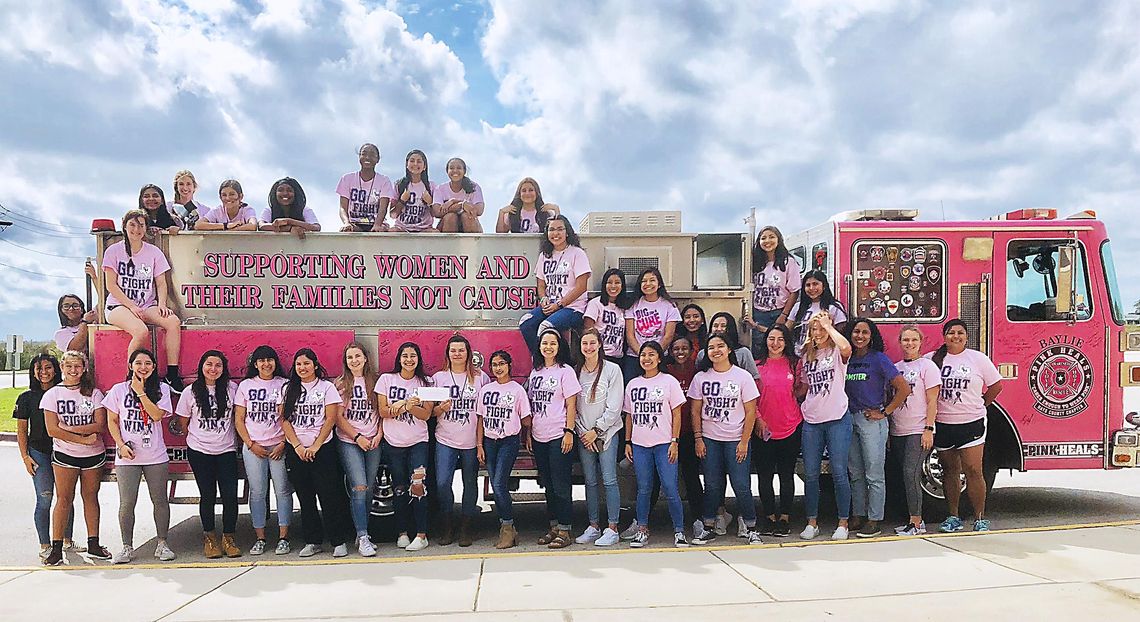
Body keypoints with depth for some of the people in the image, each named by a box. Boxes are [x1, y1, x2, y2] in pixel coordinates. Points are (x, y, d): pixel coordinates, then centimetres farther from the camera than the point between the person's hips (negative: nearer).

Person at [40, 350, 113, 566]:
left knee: (90, 497, 8)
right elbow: (52, 429, -8)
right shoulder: (52, 394, 0)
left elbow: (100, 425, -6)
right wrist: (83, 438, -14)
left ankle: (93, 544, 14)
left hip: (94, 455, 1)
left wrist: (69, 428, -15)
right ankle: (57, 548, 4)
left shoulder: (94, 393, 3)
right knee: (64, 499, -1)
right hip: (65, 455, -1)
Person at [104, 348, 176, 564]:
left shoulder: (161, 389, 3)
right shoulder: (119, 390, 4)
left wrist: (141, 392, -12)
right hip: (127, 456, 0)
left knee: (160, 500, 5)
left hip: (156, 456, 0)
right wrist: (121, 445, -6)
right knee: (127, 503, -1)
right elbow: (112, 421, 6)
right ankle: (127, 547, 12)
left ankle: (162, 544, 16)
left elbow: (157, 415, -11)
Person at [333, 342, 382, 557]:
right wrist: (357, 437, -10)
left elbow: (383, 412, 9)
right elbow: (339, 417, -2)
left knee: (369, 489, 4)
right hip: (349, 442, -2)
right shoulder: (341, 385, 2)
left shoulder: (375, 382, 7)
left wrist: (379, 434, -4)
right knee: (359, 487, -13)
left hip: (373, 442, 3)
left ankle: (362, 534, 15)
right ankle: (362, 537, -9)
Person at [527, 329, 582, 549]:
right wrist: (528, 434, 11)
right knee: (547, 484, 12)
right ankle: (553, 527, 21)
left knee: (560, 485, -5)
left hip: (559, 436, -6)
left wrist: (569, 432, -15)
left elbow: (571, 404, -8)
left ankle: (564, 531, 1)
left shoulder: (565, 371, -4)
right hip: (539, 437, 6)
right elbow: (531, 406, 15)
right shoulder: (535, 372, 13)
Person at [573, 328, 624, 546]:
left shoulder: (612, 369, -3)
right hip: (584, 434, 3)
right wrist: (582, 432, -3)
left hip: (607, 432, -3)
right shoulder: (575, 371, 7)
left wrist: (596, 430, -9)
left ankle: (612, 529, -2)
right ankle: (593, 527, 14)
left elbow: (614, 407, -7)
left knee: (609, 480, -6)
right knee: (590, 481, 6)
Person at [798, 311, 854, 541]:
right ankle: (812, 522, 15)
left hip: (837, 419, -5)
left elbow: (846, 347, -27)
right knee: (810, 474, 6)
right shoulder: (807, 355, 15)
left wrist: (828, 325, -17)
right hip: (811, 420, 5)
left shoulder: (837, 352, -2)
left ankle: (843, 523, 9)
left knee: (839, 473, -2)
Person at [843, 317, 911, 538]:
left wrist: (885, 412, -9)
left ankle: (874, 521, 4)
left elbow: (904, 388, -9)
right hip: (850, 420, 6)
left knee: (874, 475, -1)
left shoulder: (878, 359, -6)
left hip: (872, 421, -6)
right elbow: (840, 390, 18)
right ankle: (859, 516, 20)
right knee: (855, 474, 11)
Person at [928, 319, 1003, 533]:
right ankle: (953, 517, 18)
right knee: (950, 471, 10)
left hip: (971, 423, -2)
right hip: (942, 424, 2)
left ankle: (980, 518, 5)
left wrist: (980, 405, 7)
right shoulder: (932, 359, 3)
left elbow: (995, 385, 8)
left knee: (973, 471, -4)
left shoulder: (978, 358, 0)